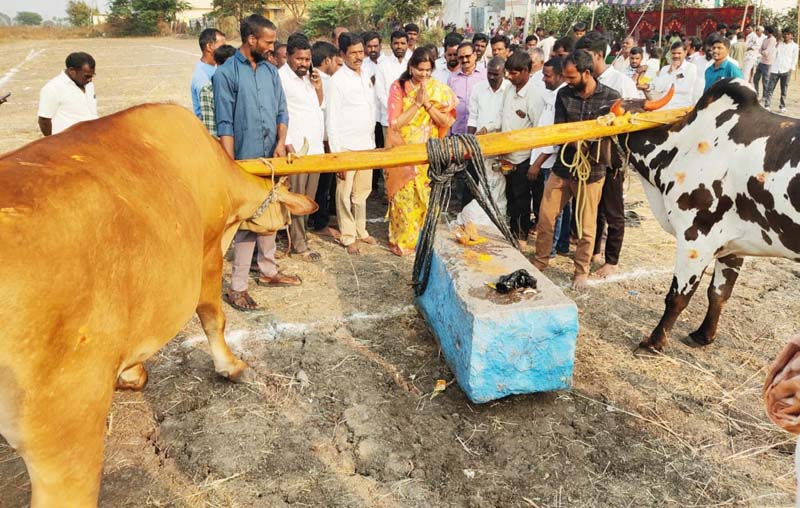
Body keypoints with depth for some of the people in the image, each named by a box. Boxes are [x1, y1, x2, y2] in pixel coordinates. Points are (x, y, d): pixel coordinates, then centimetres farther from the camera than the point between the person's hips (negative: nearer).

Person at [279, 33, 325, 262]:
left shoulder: (308, 77, 17)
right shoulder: (281, 77, -8)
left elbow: (319, 107, 25)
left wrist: (318, 87, 7)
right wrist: (288, 145, -18)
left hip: (315, 147, 8)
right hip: (296, 148, -8)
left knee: (309, 197, 11)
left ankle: (299, 233, 23)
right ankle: (298, 245, 4)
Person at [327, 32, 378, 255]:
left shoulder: (366, 77, 11)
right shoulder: (338, 80, -8)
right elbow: (332, 119, -10)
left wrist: (372, 140, 13)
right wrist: (336, 153, -14)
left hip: (367, 145, 6)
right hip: (347, 146, -6)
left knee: (362, 191, 13)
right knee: (345, 194, 3)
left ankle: (360, 230, 27)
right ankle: (348, 236, 14)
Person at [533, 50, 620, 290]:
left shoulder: (611, 98, -5)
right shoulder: (564, 94, 3)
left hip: (591, 170, -3)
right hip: (563, 166, 3)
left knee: (586, 225, 5)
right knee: (545, 216, 6)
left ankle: (581, 271, 23)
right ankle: (540, 261, 26)